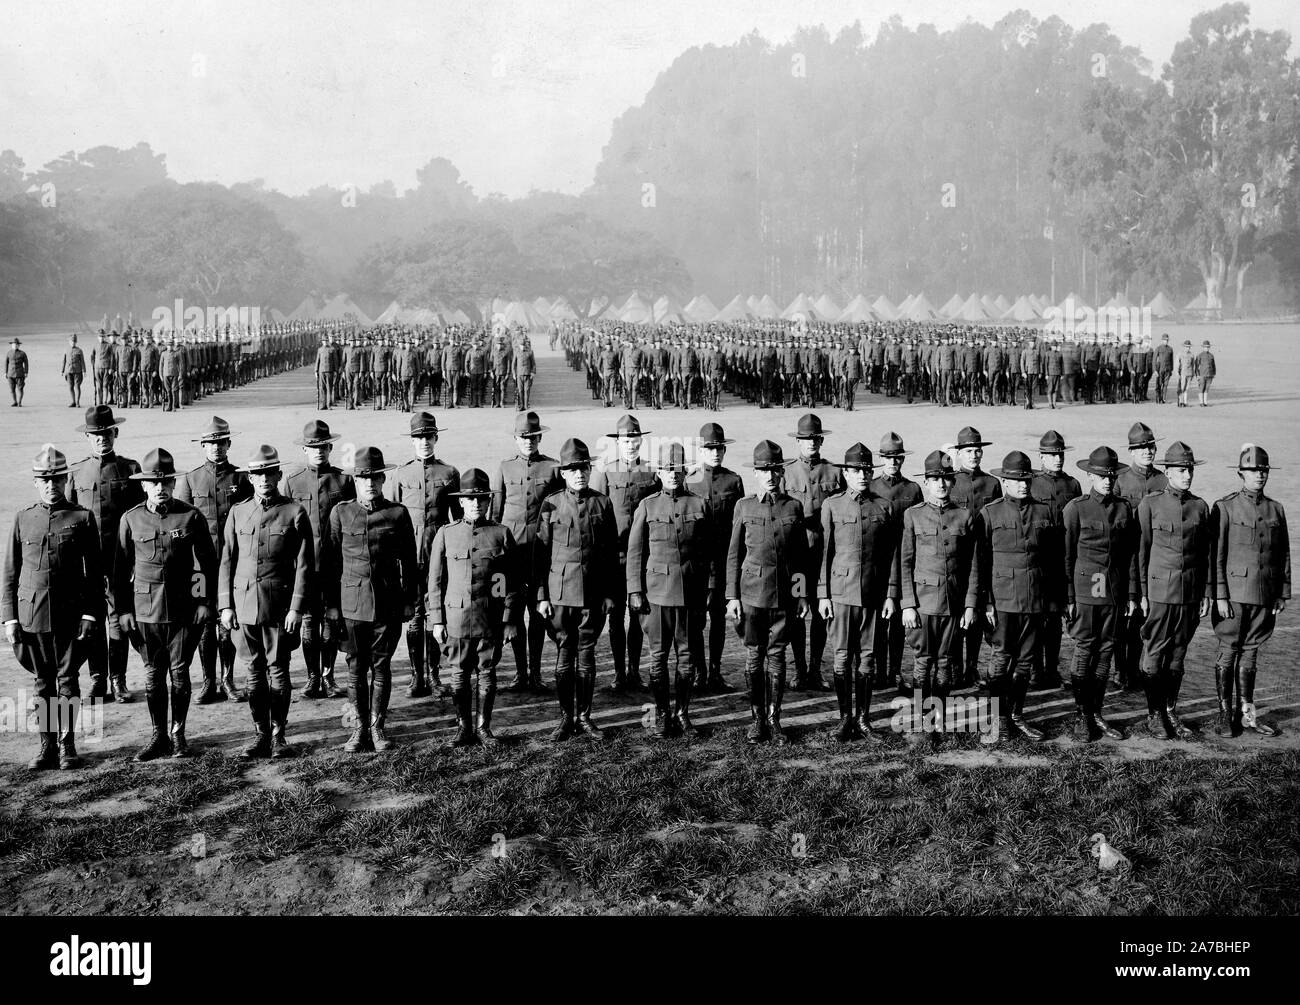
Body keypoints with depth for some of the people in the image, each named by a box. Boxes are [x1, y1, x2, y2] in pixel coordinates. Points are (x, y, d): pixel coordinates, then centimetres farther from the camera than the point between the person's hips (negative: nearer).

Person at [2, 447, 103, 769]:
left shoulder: (83, 518, 1)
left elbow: (94, 572, 1)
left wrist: (90, 615, -6)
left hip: (70, 614, -2)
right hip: (30, 613, 2)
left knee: (67, 678, -1)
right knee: (43, 682, 8)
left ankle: (67, 745, 8)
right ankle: (47, 746, 15)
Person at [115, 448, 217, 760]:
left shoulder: (191, 517, -2)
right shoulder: (131, 519, 2)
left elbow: (208, 561, 3)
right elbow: (121, 568, 6)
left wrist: (205, 602, -2)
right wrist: (123, 609, 3)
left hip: (184, 611, -1)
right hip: (145, 610, 1)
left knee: (179, 673, 3)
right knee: (153, 675, 7)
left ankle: (178, 734, 18)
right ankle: (158, 735, 18)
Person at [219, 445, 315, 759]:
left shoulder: (294, 513, -1)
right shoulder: (238, 513, 9)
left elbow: (304, 565, -2)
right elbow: (227, 561, 11)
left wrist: (296, 607, -8)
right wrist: (225, 605, 4)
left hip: (279, 607, -3)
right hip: (244, 604, 3)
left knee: (278, 671, 1)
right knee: (254, 673, 7)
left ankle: (279, 735, 12)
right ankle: (261, 735, 15)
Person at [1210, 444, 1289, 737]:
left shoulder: (1275, 509, 9)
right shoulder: (1225, 507, -4)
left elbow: (1284, 555, 13)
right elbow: (1216, 555, -7)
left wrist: (1283, 593, 9)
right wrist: (1220, 596, -11)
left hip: (1265, 594, 4)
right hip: (1234, 593, -4)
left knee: (1251, 652, 10)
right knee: (1228, 652, 1)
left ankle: (1246, 713, 17)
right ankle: (1225, 715, 9)